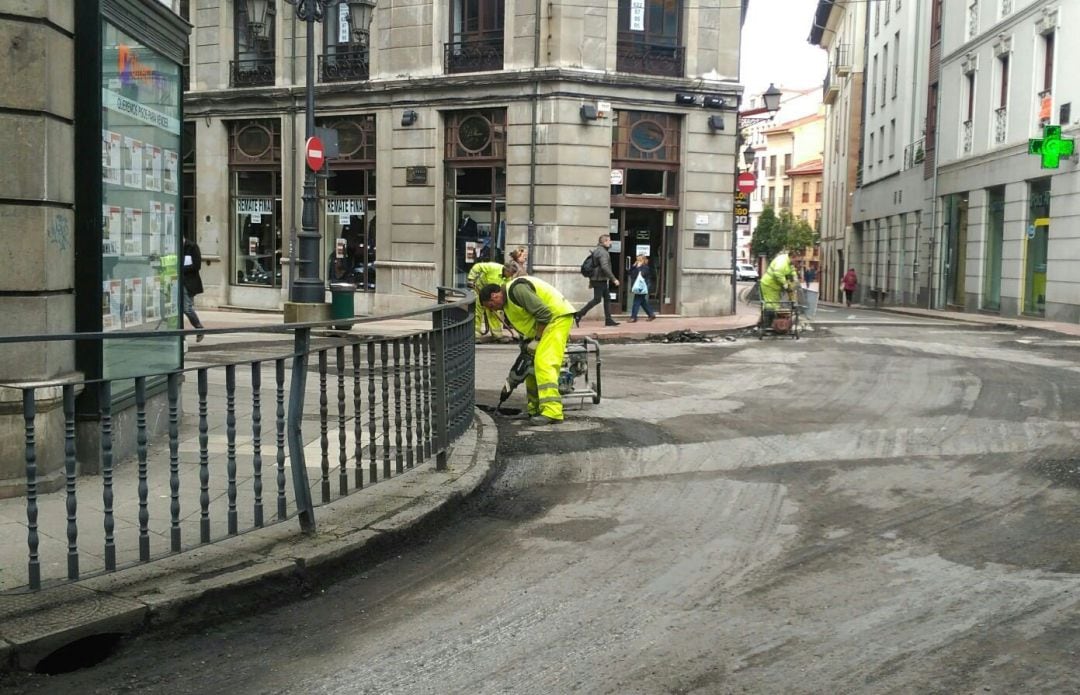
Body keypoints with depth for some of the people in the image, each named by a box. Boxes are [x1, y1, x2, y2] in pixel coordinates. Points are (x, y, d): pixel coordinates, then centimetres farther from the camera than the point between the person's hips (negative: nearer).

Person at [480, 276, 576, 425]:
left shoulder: (517, 289, -20)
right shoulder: (508, 301, 13)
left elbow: (543, 313, -24)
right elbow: (526, 324, 16)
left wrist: (537, 340, -18)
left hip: (558, 317, -11)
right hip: (547, 322, 11)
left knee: (544, 363, -21)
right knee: (532, 364, 14)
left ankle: (552, 412, -26)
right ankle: (534, 409, 21)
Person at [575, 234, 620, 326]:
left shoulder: (597, 250, 17)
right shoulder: (603, 252, -15)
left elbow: (591, 266, 22)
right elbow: (605, 267, -26)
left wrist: (591, 280, 26)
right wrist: (614, 279, -25)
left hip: (598, 279, 10)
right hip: (600, 280, -10)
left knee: (607, 298, 10)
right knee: (597, 299, -6)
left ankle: (608, 320, 9)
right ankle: (579, 314, -3)